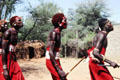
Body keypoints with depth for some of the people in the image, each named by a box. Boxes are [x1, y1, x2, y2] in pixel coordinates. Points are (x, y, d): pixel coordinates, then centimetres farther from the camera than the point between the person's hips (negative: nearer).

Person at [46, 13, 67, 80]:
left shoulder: (58, 33, 12)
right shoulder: (54, 33, -16)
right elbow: (50, 52, -23)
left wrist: (59, 66, 21)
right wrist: (58, 69, -27)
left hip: (55, 61, 9)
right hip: (51, 61, -9)